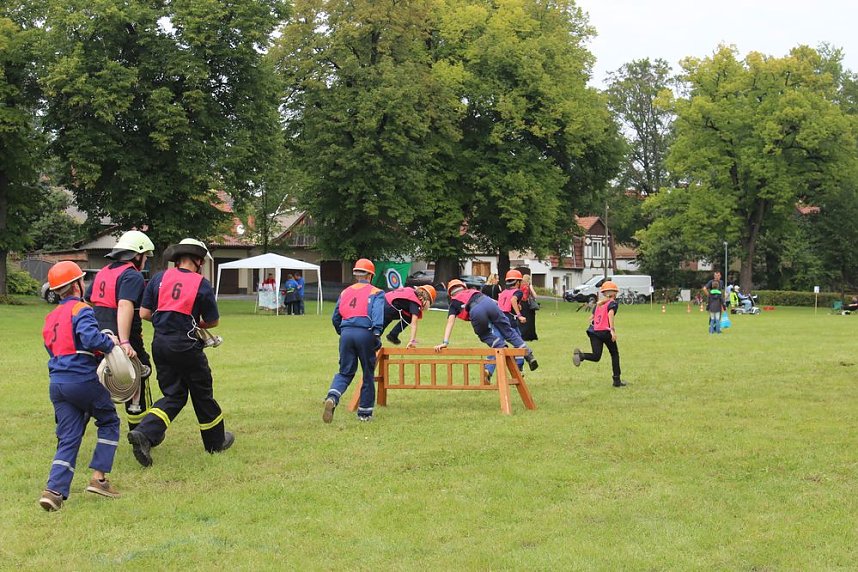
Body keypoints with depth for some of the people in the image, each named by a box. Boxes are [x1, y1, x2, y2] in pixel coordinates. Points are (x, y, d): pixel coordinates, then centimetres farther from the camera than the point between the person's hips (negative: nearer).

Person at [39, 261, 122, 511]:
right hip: (82, 380, -7)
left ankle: (54, 490, -7)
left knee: (68, 438, 8)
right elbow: (90, 338, -25)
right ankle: (99, 478, 7)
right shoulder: (81, 310, -8)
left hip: (57, 384, 7)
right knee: (109, 421, 14)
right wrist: (110, 342, -7)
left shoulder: (51, 317, 18)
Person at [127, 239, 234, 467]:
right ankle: (215, 441, 27)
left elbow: (144, 313, 3)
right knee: (202, 394, 13)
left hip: (160, 344, 4)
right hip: (186, 346, -4)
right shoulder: (202, 284, -4)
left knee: (173, 396, 12)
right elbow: (213, 321, 4)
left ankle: (144, 433, -8)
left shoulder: (159, 278, 4)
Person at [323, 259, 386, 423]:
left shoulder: (345, 292, 19)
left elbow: (335, 318, 21)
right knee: (368, 374, 10)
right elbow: (377, 314, -12)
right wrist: (377, 334, -17)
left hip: (346, 333, 3)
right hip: (365, 334, -3)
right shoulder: (375, 293, 6)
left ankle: (332, 397, -19)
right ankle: (365, 412, 15)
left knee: (345, 372, 10)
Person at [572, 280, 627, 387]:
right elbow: (610, 314, -16)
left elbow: (591, 318, 17)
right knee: (615, 354, 14)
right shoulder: (613, 303, 3)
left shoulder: (598, 303, 20)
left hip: (593, 331, 4)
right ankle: (617, 380, 13)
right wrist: (612, 330, -23)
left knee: (596, 356, -1)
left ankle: (580, 355, -31)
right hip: (605, 331, -4)